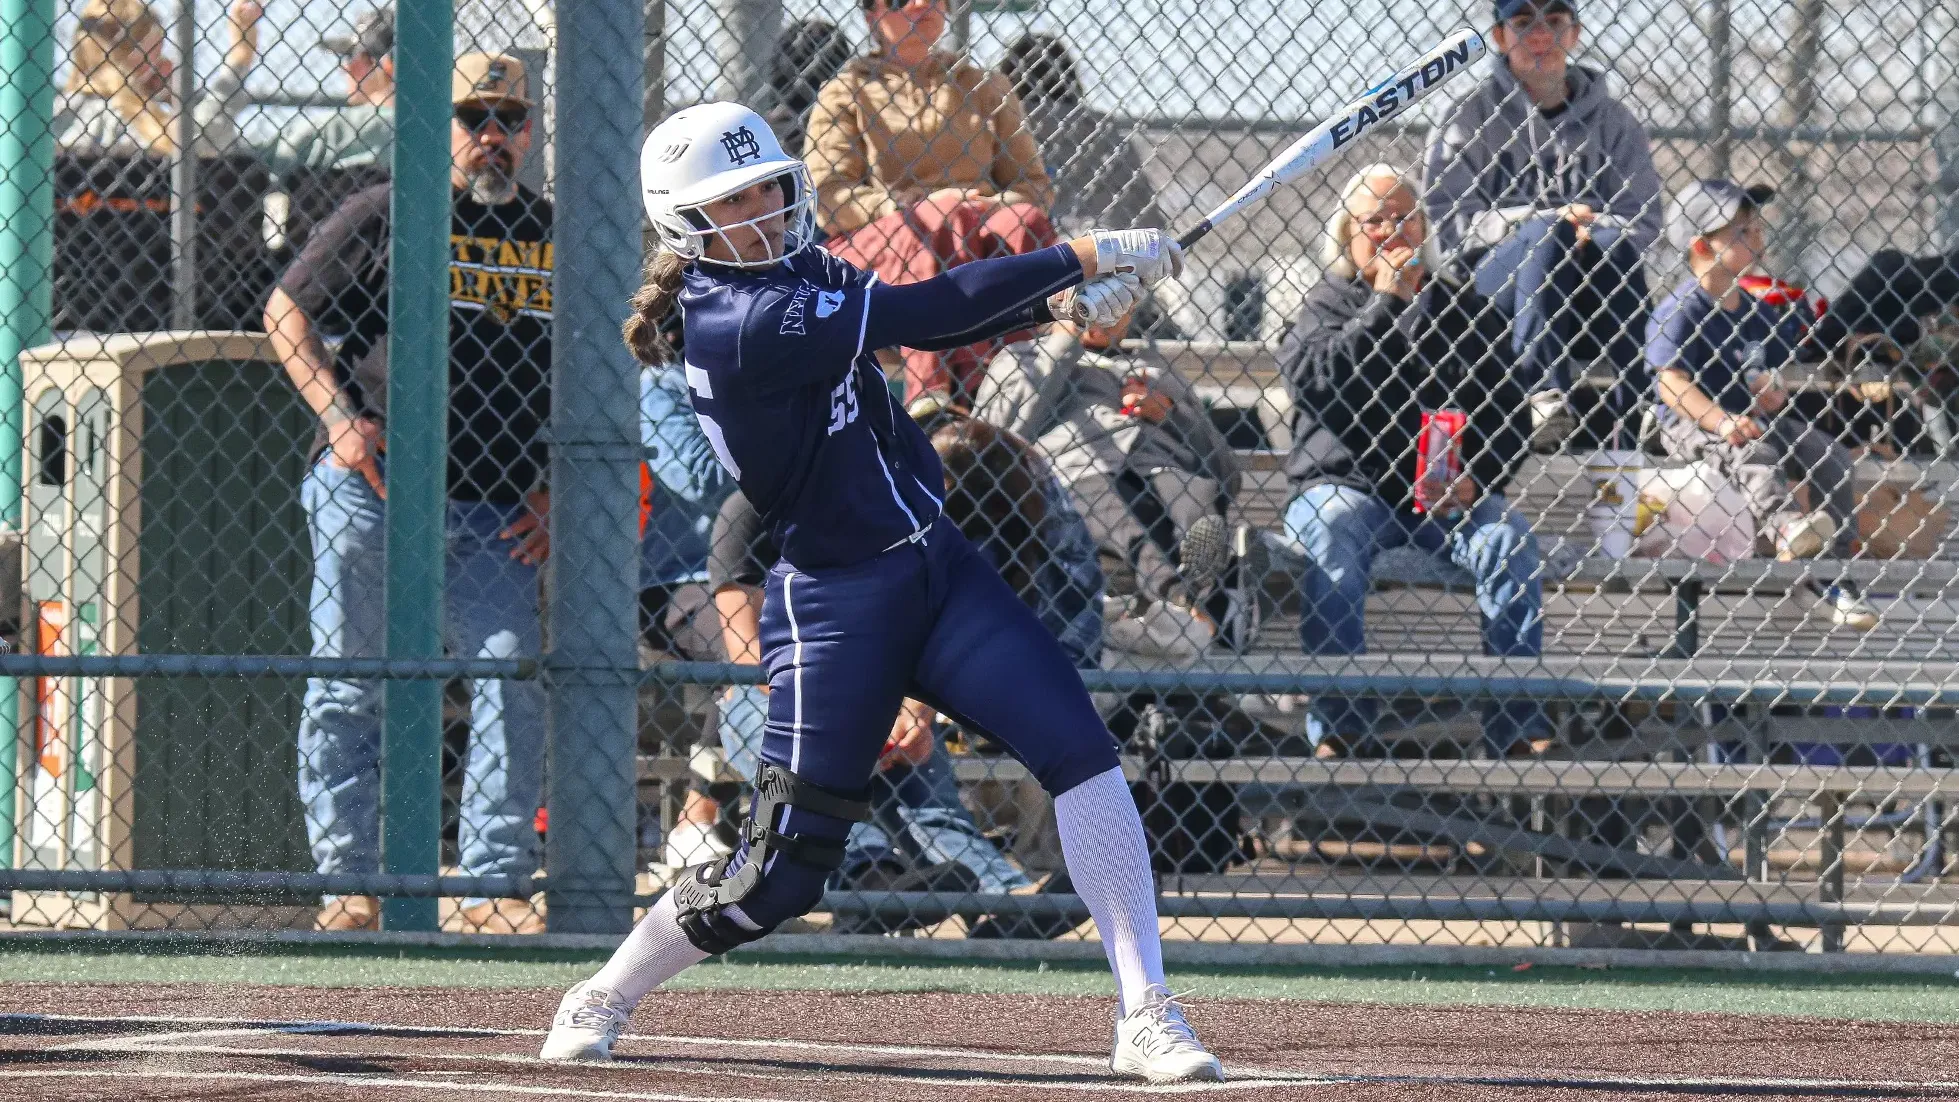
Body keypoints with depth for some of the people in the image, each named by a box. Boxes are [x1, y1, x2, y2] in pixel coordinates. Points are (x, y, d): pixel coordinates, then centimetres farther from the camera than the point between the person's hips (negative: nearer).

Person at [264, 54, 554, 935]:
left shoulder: (555, 237, 12)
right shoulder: (387, 216, 0)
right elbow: (287, 309, 3)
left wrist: (558, 489, 8)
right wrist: (338, 417, -10)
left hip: (494, 514, 3)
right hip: (371, 497, -3)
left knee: (511, 679, -7)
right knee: (348, 692, 0)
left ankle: (493, 883, -2)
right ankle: (348, 879, 7)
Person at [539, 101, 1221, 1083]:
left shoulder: (800, 274, 8)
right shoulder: (738, 324, -20)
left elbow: (920, 322, 9)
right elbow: (921, 315, -22)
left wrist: (1057, 304, -10)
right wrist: (1080, 257, -18)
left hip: (939, 569, 8)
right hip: (836, 610, -8)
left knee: (1081, 753, -10)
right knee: (783, 872, -4)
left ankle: (1144, 1015, -9)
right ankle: (603, 998, 21)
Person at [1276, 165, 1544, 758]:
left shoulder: (1465, 310, 17)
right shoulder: (1327, 305, 11)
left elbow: (1510, 413, 13)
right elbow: (1313, 377, -11)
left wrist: (1476, 478, -7)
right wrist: (1386, 304, -8)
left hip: (1447, 492, 2)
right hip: (1346, 482, -2)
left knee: (1509, 541, -28)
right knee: (1329, 542, -35)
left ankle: (1519, 727, -29)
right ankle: (1337, 727, -38)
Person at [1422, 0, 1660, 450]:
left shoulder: (1610, 120, 13)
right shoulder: (1472, 117, 7)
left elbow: (1644, 221, 4)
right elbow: (1451, 221, -4)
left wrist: (1593, 228, -18)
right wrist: (1551, 220, -16)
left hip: (1590, 300, 2)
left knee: (1616, 243, -30)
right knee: (1544, 233, -32)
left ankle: (1637, 406, -40)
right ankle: (1543, 393, -46)